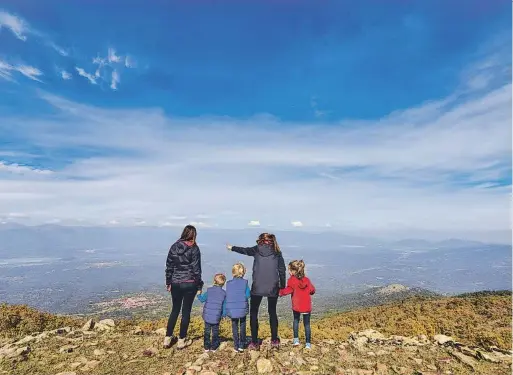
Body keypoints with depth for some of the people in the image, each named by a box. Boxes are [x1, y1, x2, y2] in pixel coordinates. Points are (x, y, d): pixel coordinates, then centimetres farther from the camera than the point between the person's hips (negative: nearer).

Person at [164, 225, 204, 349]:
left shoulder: (174, 247, 1)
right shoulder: (194, 248, -11)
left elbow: (169, 266, 5)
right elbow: (196, 269, -9)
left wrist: (168, 282, 14)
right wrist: (199, 286, -1)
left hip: (175, 283, 4)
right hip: (189, 284, -4)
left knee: (175, 309, 20)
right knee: (186, 311, 10)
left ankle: (168, 338, 25)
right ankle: (182, 340, 20)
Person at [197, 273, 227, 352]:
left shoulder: (209, 290, -7)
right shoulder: (224, 293, -3)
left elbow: (202, 299, -1)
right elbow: (224, 307, 0)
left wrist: (199, 294, 17)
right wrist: (223, 315, 13)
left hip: (207, 316, 0)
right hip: (217, 318, 0)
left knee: (207, 331, 16)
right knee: (215, 332, 16)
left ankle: (206, 347, 21)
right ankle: (214, 347, 20)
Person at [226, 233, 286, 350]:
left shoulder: (257, 250, 1)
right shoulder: (277, 253, 6)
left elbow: (244, 250, 14)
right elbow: (282, 270, 5)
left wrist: (232, 248, 30)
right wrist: (282, 286, 13)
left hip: (257, 287, -2)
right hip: (273, 287, 2)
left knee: (253, 313, 13)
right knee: (272, 312, 20)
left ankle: (254, 343, 14)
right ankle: (275, 341, 25)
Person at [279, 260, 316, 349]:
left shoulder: (292, 280, -11)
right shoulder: (307, 280, 2)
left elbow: (288, 290, -21)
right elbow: (312, 290, 9)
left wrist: (280, 292, -7)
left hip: (296, 306, -2)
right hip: (307, 306, 2)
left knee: (296, 320, 21)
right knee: (307, 324, 12)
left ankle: (296, 339, 21)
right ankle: (308, 343, 13)